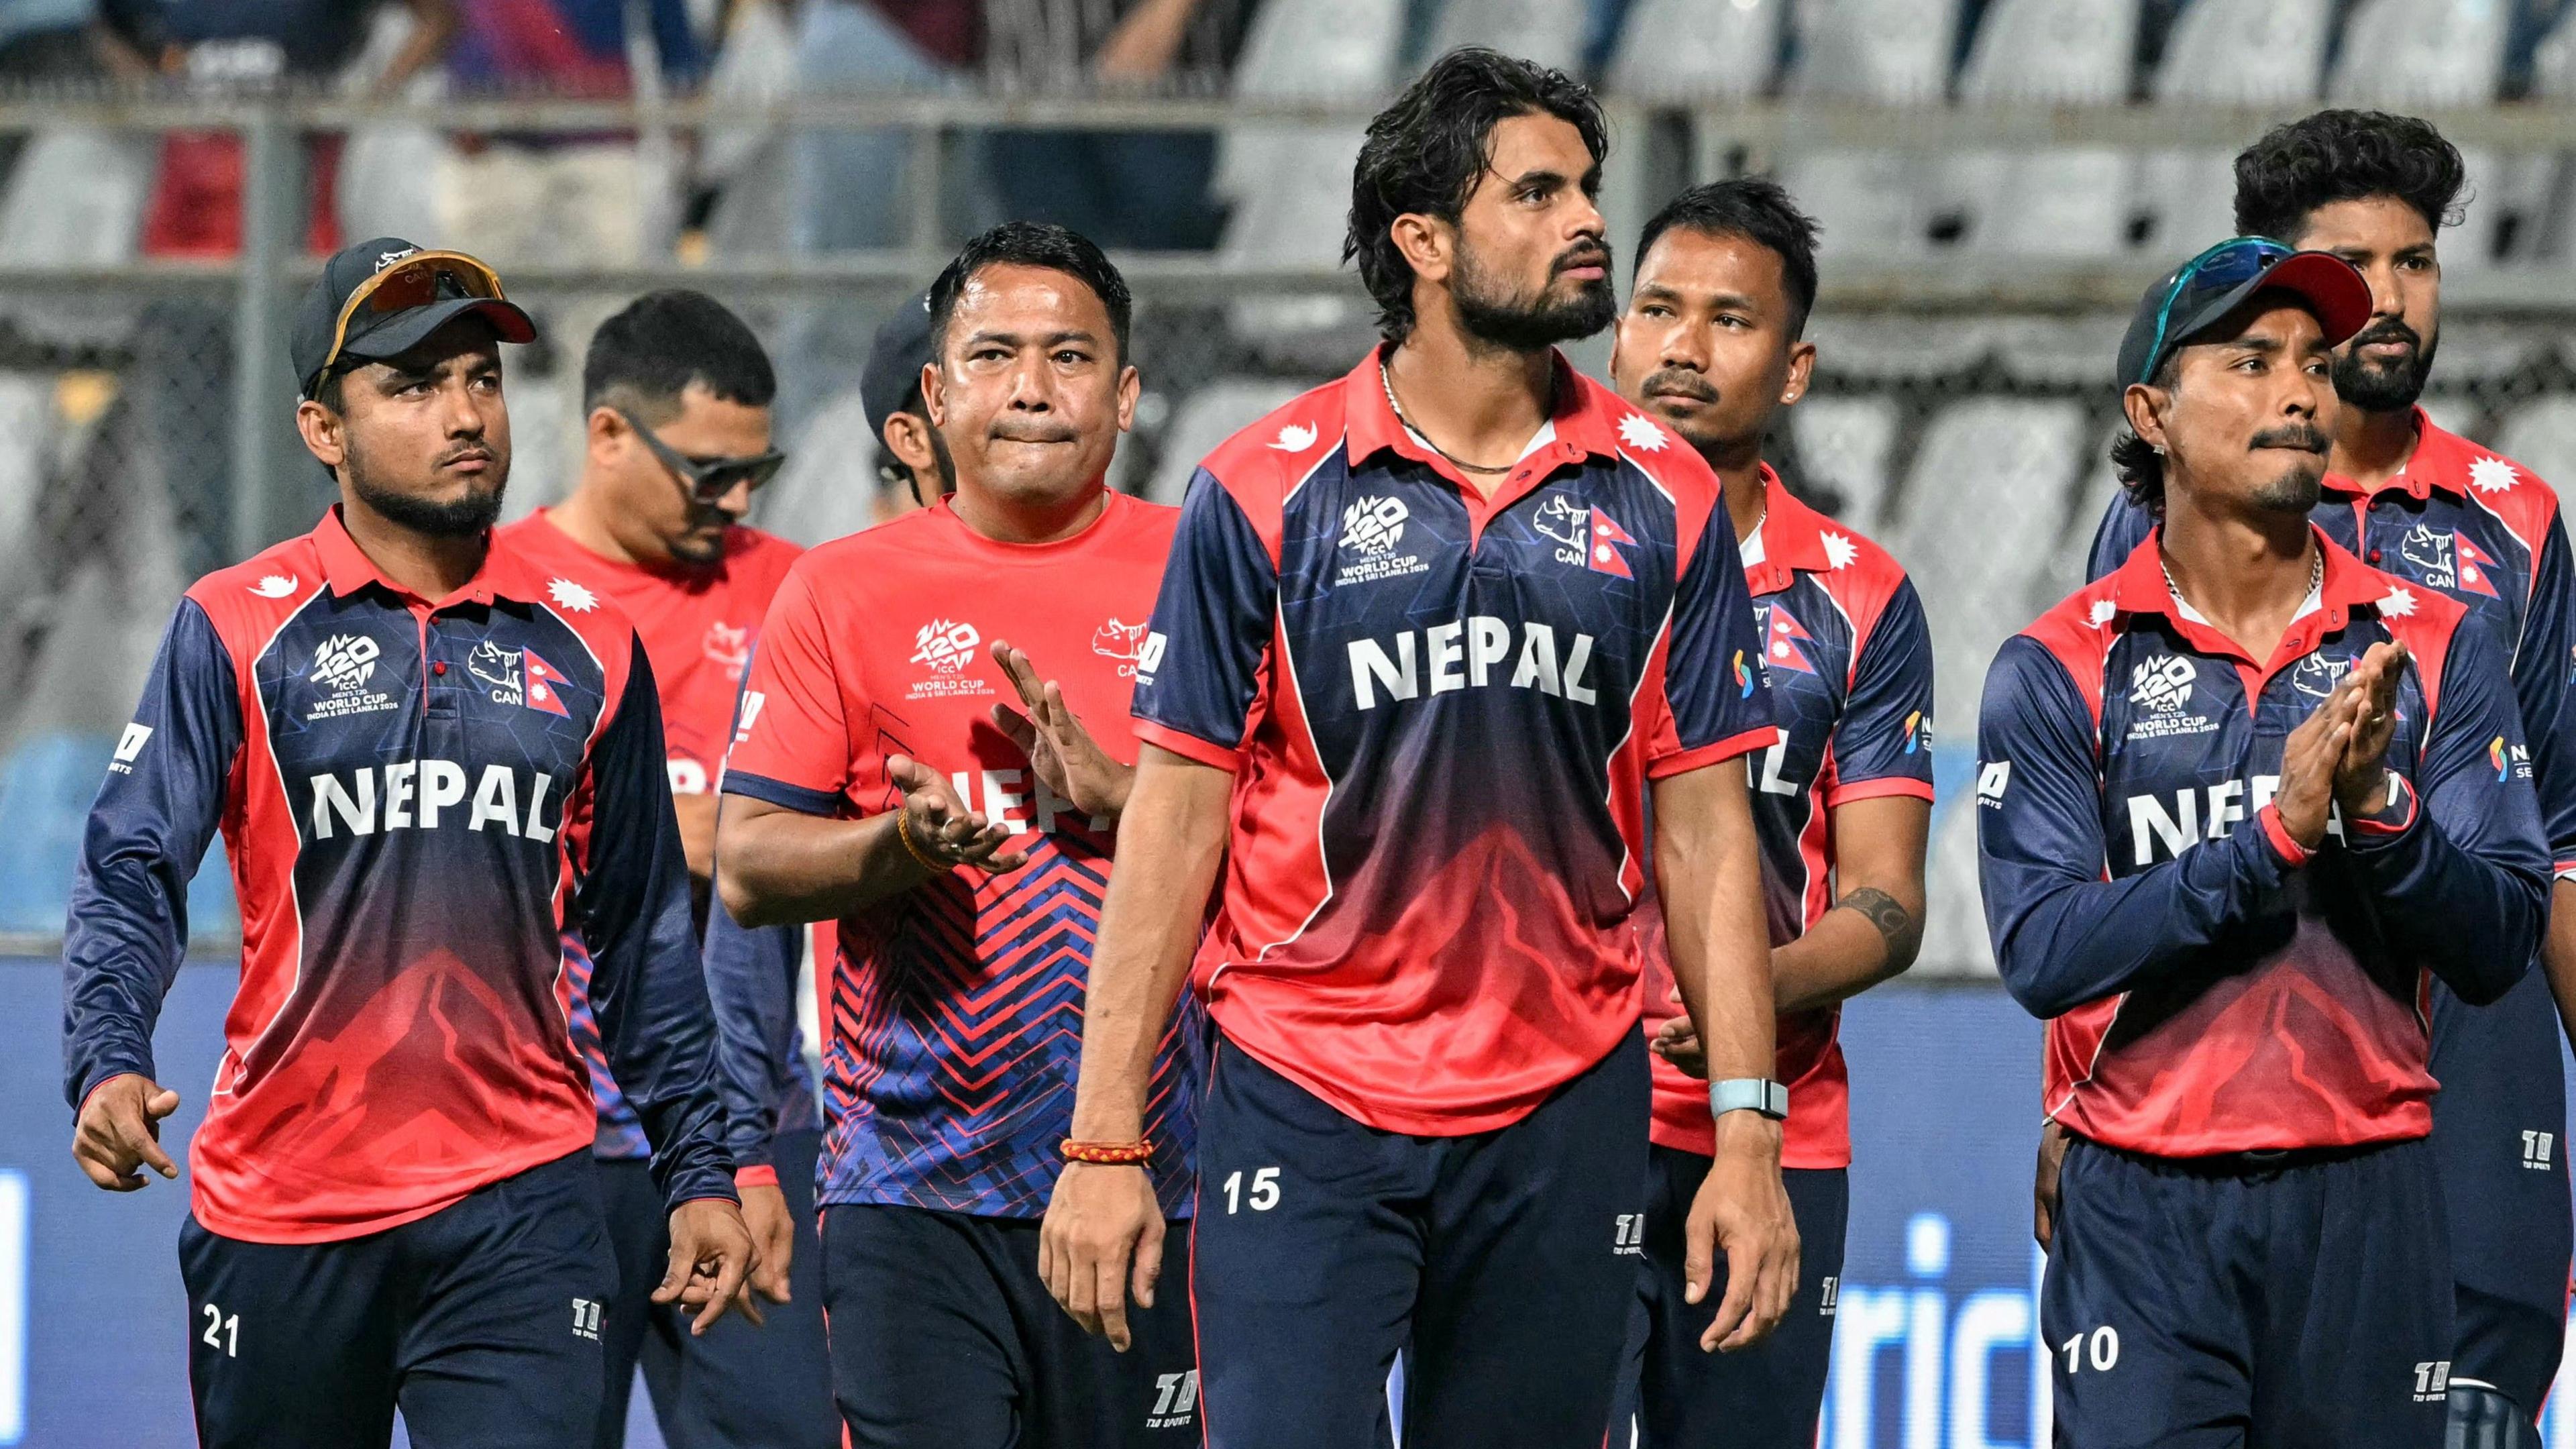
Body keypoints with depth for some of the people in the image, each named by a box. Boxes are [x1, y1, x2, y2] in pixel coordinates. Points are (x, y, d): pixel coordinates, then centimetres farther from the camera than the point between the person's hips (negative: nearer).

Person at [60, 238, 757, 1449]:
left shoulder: (587, 647, 9)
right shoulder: (237, 630, 0)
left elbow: (642, 936, 16)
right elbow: (130, 877, -6)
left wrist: (697, 1168, 13)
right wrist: (107, 1066, -24)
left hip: (519, 1211, 1)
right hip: (279, 1206, -1)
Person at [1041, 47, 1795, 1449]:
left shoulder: (1661, 499, 6)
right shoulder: (1266, 491, -1)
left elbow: (1704, 831, 8)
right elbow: (1174, 821, 0)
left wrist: (1747, 1132, 1)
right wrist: (1105, 1138, -5)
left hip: (1567, 1121, 3)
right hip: (1304, 1108, -2)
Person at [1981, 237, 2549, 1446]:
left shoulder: (2437, 651, 6)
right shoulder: (2058, 672, 0)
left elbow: (2498, 950, 0)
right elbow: (2042, 957, -11)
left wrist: (2383, 816, -18)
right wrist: (2276, 834, -19)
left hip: (2366, 1206, 2)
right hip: (2144, 1209, -2)